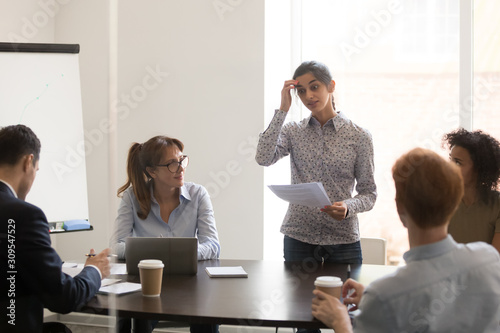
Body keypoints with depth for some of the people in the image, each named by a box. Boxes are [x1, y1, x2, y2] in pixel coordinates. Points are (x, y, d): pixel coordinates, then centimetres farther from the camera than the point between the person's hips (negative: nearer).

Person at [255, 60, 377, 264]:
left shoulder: (359, 136, -1)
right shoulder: (292, 131, 5)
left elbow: (369, 193, 1)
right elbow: (263, 158, -15)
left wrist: (348, 207, -20)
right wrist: (283, 110, -11)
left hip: (343, 242, -1)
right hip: (298, 241, 1)